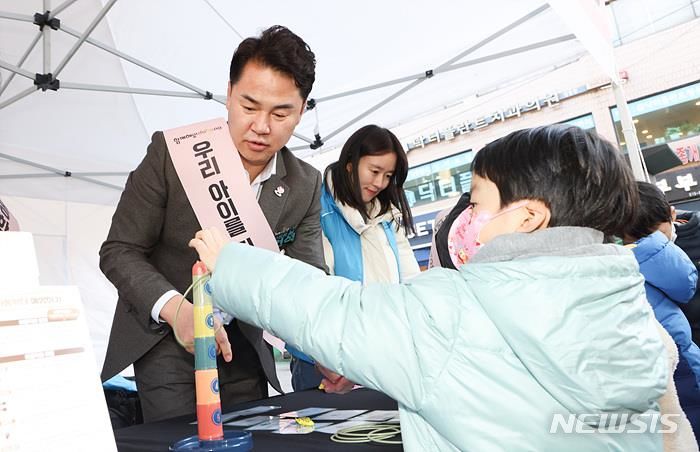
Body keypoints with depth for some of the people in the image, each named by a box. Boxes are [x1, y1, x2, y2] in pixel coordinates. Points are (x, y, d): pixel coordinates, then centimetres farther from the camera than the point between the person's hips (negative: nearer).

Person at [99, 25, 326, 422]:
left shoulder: (305, 186, -8)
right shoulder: (170, 152, -17)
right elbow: (119, 252, -14)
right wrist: (174, 308, -33)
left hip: (241, 343, 4)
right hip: (164, 338, -3)